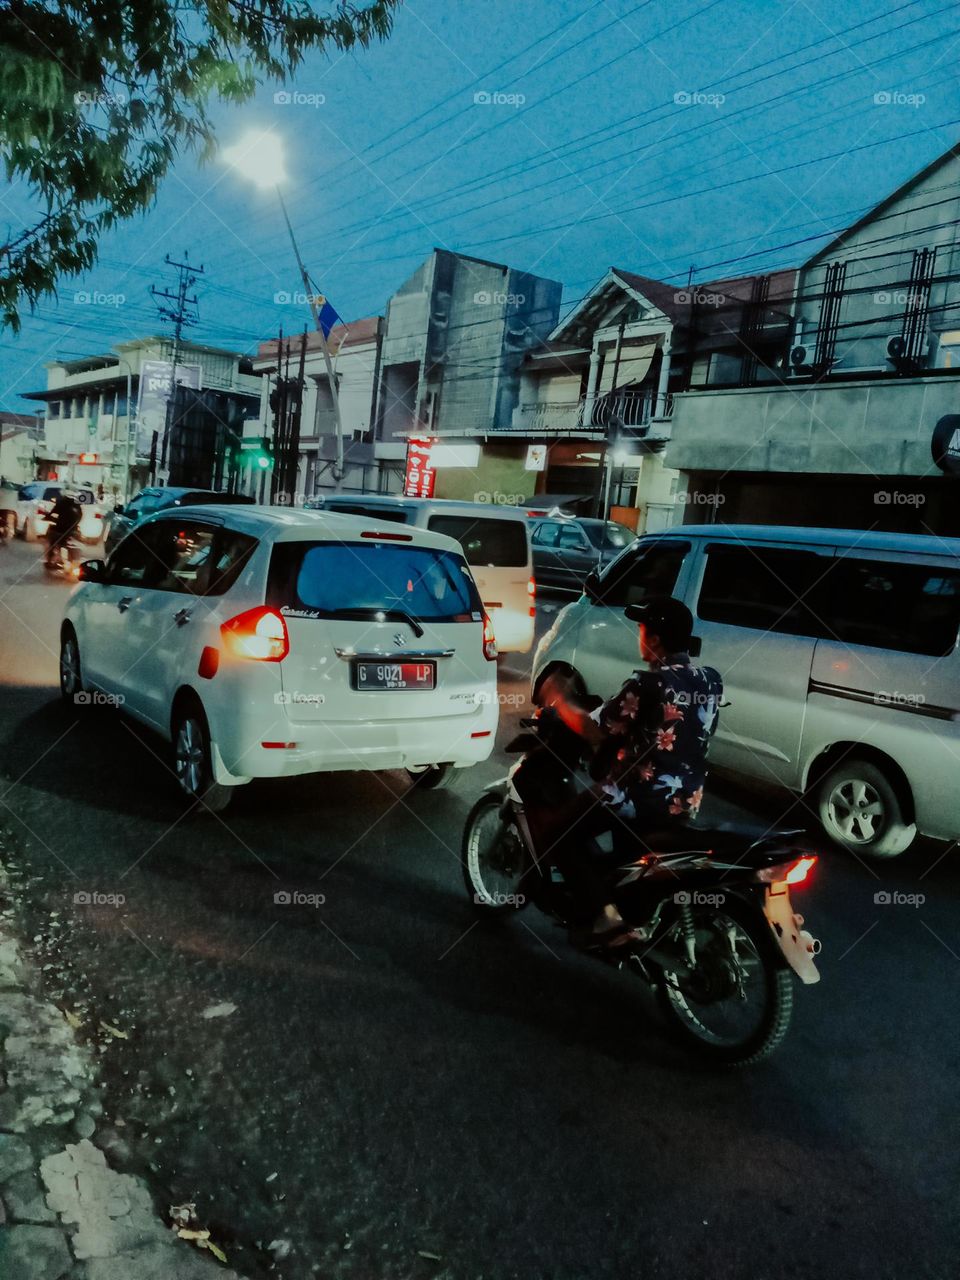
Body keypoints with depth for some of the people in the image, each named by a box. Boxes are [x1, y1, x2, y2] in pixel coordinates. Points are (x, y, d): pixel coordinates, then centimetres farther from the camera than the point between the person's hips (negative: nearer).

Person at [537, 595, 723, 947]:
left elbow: (593, 731, -17)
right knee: (625, 827, 36)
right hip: (688, 801, 8)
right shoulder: (711, 681, 2)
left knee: (557, 834, 4)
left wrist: (559, 699, -2)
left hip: (642, 797, -8)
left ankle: (607, 916, -5)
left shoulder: (648, 685, -21)